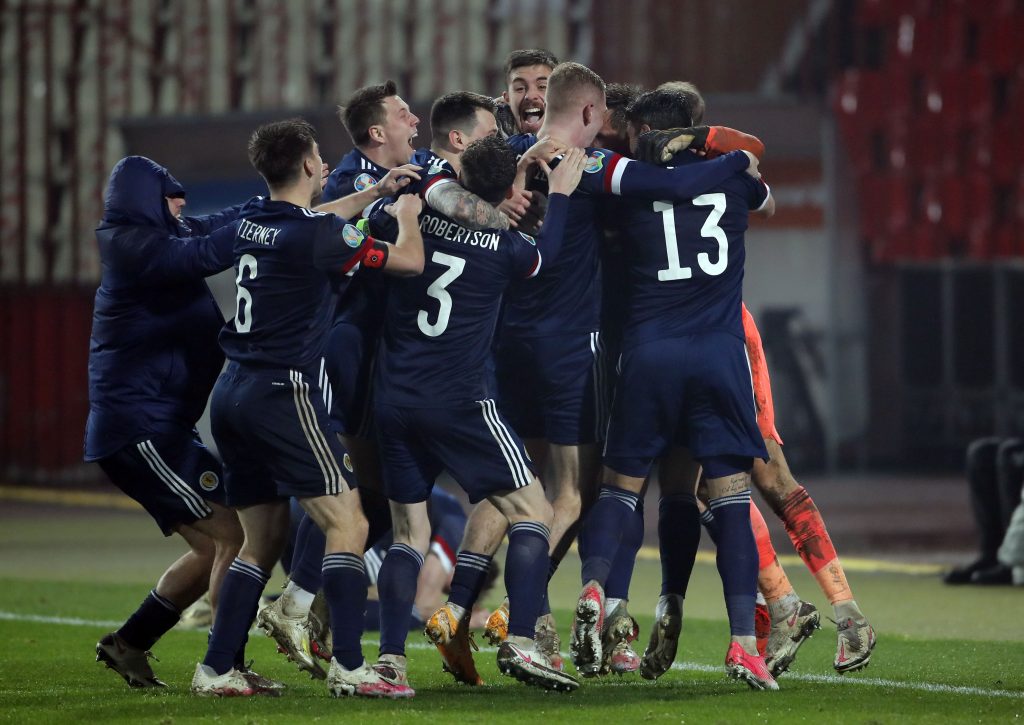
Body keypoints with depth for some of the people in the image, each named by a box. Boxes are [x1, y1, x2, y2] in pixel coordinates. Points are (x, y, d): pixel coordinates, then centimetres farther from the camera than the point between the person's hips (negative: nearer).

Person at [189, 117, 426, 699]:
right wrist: (407, 213, 16)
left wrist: (374, 192, 34)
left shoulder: (253, 222, 10)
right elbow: (409, 261, -4)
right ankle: (348, 667, -18)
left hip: (233, 393, 8)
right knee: (348, 523, -8)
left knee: (264, 539, 14)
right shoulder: (318, 233, -13)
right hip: (282, 394, -8)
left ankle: (216, 670, 11)